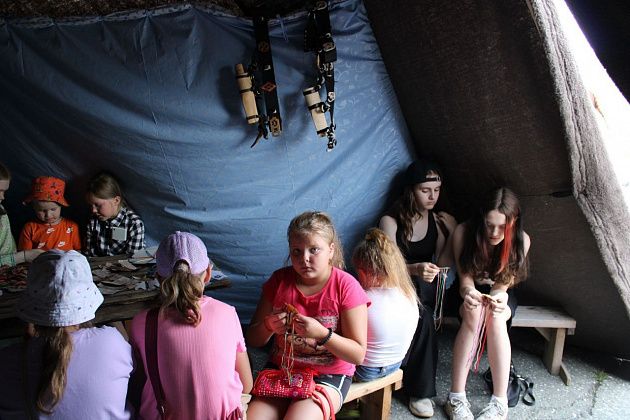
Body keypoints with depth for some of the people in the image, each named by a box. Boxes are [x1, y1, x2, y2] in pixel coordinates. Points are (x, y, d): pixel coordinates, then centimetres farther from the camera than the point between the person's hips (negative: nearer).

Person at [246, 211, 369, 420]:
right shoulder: (279, 280, -2)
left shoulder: (347, 287, -13)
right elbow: (253, 340, 3)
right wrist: (269, 326, -19)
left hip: (329, 374, -3)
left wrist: (322, 334, -28)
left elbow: (358, 354, -12)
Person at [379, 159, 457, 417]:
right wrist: (415, 269, -34)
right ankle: (421, 390, -18)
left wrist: (453, 233, -13)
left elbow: (441, 265, -1)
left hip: (424, 291, 3)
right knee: (422, 316, -32)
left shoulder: (440, 221, 4)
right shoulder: (390, 221, -7)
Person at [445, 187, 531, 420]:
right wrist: (468, 292, -42)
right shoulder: (463, 232, -22)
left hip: (500, 295, 1)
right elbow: (465, 277, -18)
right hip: (470, 293, -1)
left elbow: (503, 283, -16)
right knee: (473, 313, -35)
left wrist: (498, 296, -41)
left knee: (495, 318, -33)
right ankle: (457, 397, -29)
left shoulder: (521, 240, -18)